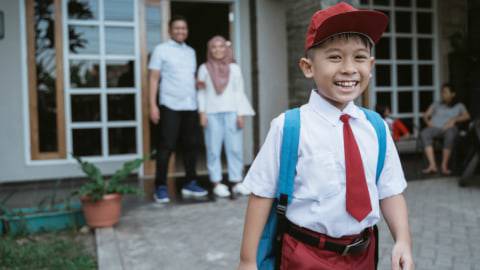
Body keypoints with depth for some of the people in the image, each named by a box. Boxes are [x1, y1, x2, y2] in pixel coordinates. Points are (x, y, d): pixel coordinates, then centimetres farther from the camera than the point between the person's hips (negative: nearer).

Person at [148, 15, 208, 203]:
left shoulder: (191, 51, 18)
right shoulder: (161, 50, 2)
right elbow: (154, 78, -2)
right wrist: (153, 105, -10)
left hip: (191, 106, 5)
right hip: (170, 106, -5)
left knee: (191, 145, 8)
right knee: (166, 147, -4)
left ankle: (190, 184, 18)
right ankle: (160, 187, 4)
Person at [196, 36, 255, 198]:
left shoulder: (234, 68, 9)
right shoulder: (204, 68, 7)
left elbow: (239, 92, 7)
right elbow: (201, 93, 7)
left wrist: (240, 114, 0)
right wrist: (202, 112, -1)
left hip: (231, 112, 1)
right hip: (212, 113, -1)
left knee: (235, 148, -1)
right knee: (213, 149, -1)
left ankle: (237, 182, 5)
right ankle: (217, 183, 5)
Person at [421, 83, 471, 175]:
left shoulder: (459, 106, 24)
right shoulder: (436, 105, 32)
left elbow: (467, 116, 6)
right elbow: (425, 115, 21)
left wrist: (453, 120, -11)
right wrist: (428, 121, -2)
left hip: (449, 128, -2)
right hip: (435, 128, 2)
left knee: (450, 134, -41)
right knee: (424, 133, -35)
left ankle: (444, 165, -36)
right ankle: (432, 165, -43)